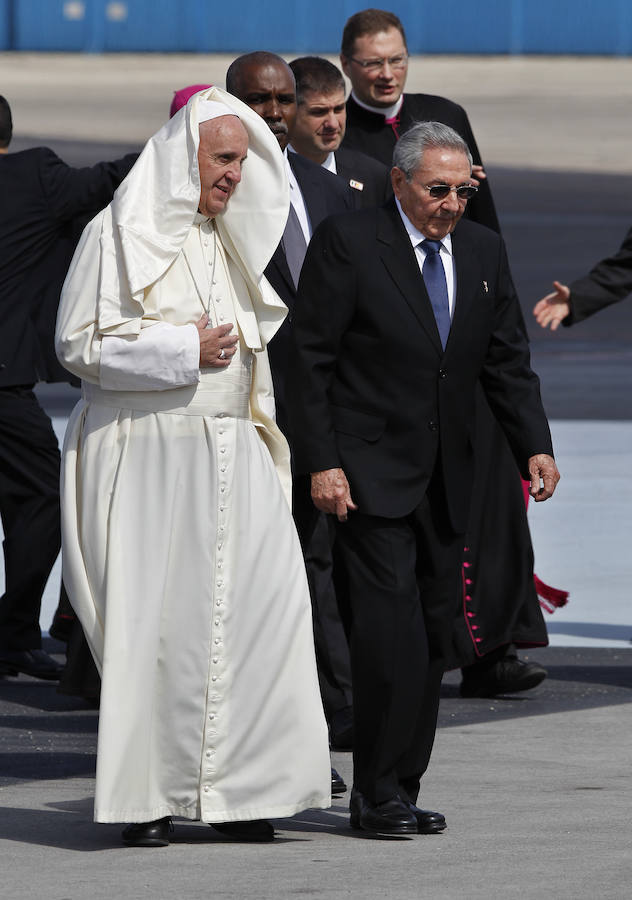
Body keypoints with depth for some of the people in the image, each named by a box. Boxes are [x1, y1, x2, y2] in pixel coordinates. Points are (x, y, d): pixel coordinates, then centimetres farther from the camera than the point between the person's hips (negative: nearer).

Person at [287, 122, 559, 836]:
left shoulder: (483, 252, 10)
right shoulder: (347, 243, -7)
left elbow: (507, 362, 13)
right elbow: (309, 360, -7)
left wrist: (534, 447, -1)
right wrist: (321, 463, -13)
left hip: (445, 479, 6)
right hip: (370, 474, -6)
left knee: (434, 635, 5)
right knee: (393, 630, -13)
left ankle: (401, 788, 13)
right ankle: (379, 796, -8)